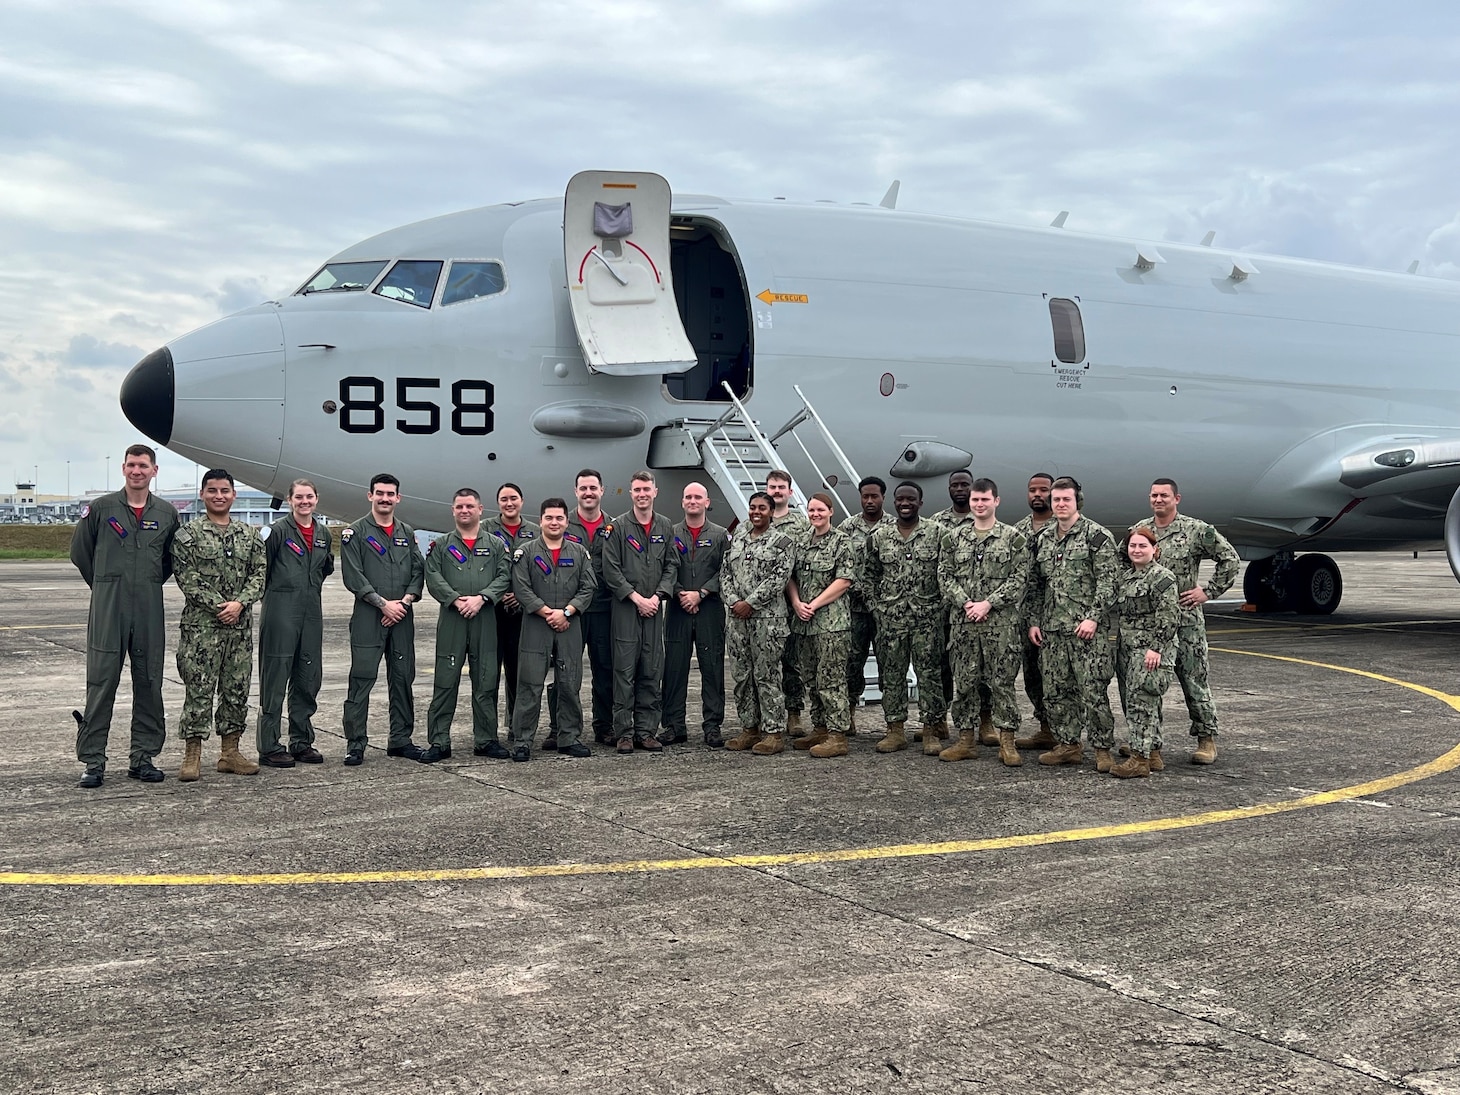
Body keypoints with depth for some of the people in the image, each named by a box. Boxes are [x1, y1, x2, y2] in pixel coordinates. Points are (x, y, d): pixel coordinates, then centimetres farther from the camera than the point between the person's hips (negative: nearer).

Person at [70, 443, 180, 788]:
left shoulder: (166, 514, 7)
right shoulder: (100, 509, 1)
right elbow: (80, 552, 10)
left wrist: (150, 584, 12)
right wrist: (105, 584, 12)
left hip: (150, 610, 2)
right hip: (108, 608, -2)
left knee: (149, 684, 5)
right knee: (101, 684, -3)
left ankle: (143, 757, 14)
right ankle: (93, 762, 3)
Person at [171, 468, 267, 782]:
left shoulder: (250, 535, 11)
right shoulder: (188, 534, -1)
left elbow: (259, 573, 5)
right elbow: (186, 577, -8)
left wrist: (239, 603, -11)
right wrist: (218, 606, -14)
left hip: (241, 625, 4)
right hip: (201, 626, -4)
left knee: (237, 689, 8)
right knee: (198, 689, -4)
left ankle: (230, 752, 18)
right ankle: (192, 755, 3)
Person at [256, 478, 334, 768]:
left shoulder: (323, 534, 13)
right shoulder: (278, 530, -7)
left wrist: (342, 548, 12)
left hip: (312, 613, 6)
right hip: (281, 611, -6)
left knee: (309, 679, 11)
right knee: (275, 679, -2)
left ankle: (301, 742, 22)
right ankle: (269, 747, 3)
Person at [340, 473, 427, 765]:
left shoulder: (407, 533, 15)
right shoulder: (355, 533, 0)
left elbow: (418, 572, 10)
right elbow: (354, 577, -7)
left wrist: (404, 602, -6)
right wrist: (384, 604, -12)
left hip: (402, 616, 5)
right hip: (368, 616, -4)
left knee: (403, 678, 8)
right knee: (362, 679, -5)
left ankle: (401, 740, 16)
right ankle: (355, 744, -1)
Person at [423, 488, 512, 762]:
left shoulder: (495, 545, 12)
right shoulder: (441, 545, 10)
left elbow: (504, 577, 2)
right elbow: (433, 578, 0)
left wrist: (481, 598, -13)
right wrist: (456, 599, -14)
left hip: (485, 619, 1)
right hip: (451, 619, -1)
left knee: (486, 682, 5)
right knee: (445, 683, -2)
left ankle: (486, 740, 14)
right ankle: (438, 742, 3)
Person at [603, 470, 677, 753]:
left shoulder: (665, 527, 10)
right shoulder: (619, 527, -1)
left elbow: (671, 566, 9)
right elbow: (611, 570, -5)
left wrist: (658, 596, -5)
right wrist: (637, 598, -10)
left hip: (654, 607, 3)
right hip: (625, 606, -3)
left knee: (652, 672, 4)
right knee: (625, 671, -3)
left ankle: (646, 731, 10)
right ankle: (624, 733, 1)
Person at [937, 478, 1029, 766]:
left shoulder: (1013, 537, 1)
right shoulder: (953, 537, 9)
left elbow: (1019, 577, -5)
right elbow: (944, 575, 5)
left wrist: (988, 604, -14)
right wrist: (965, 603, -10)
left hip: (1002, 623, -3)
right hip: (963, 621, 3)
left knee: (1002, 682, 0)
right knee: (964, 682, 7)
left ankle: (1007, 742, 7)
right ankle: (966, 739, 16)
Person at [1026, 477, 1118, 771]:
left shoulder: (1097, 536, -4)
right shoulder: (1042, 538, 14)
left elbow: (1107, 581, -9)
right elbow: (1034, 583, 19)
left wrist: (1093, 617, -16)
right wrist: (1034, 621, 11)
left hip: (1087, 628, -6)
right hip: (1051, 628, 6)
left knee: (1093, 690, -6)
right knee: (1055, 691, 8)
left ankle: (1103, 748, 3)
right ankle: (1068, 745, 18)